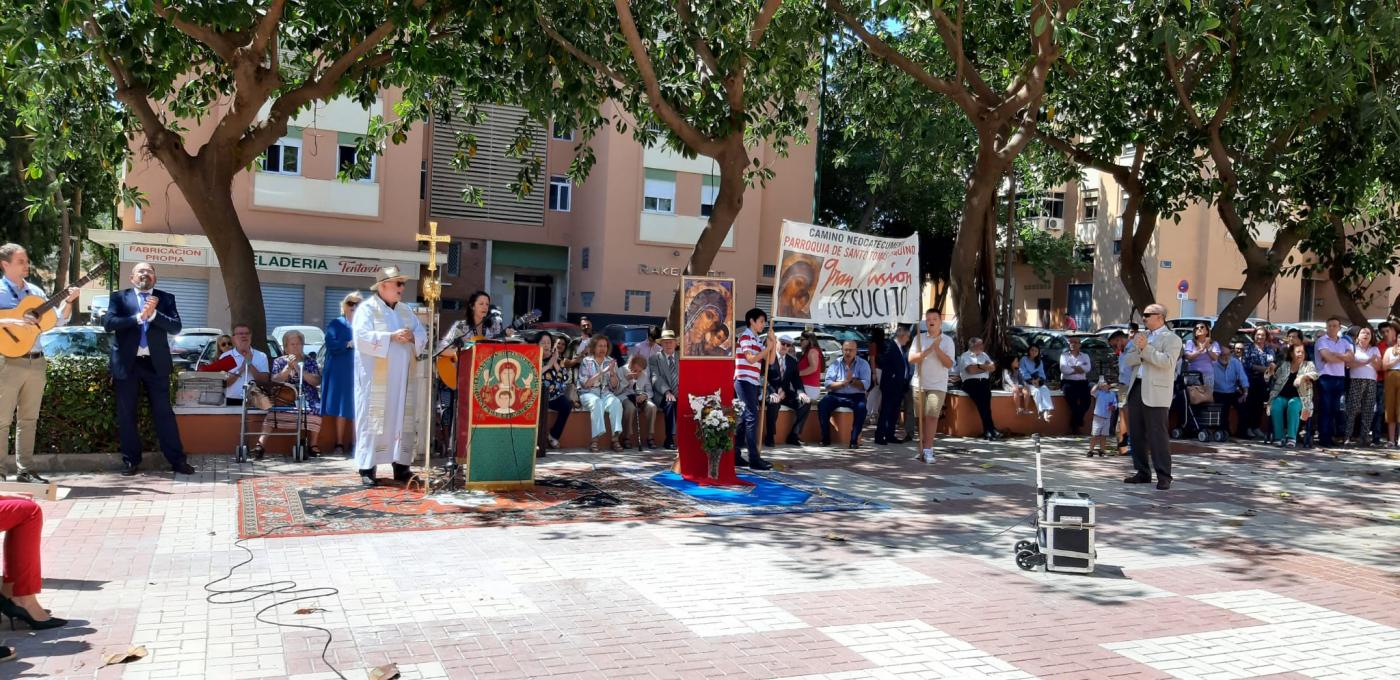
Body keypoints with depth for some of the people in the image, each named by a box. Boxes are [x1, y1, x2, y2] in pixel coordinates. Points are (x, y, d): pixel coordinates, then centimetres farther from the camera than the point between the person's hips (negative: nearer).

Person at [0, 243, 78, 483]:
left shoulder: (35, 291, 12)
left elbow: (59, 319, 13)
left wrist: (68, 301, -2)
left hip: (36, 362, 6)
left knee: (29, 419, 10)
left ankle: (25, 470, 15)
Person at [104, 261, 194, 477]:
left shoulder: (166, 298, 8)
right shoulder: (119, 297, 6)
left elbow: (176, 327, -4)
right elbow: (109, 323, -9)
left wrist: (153, 314, -17)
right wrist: (138, 317, -17)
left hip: (156, 363, 0)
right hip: (127, 363, 0)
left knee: (164, 412, 2)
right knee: (126, 414, 6)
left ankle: (177, 459, 6)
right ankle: (131, 460, 16)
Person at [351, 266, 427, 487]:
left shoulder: (406, 310, 16)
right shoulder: (367, 308, -3)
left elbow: (423, 336, 13)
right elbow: (362, 337, -17)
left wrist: (412, 337, -9)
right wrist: (392, 336, -21)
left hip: (401, 378, 6)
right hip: (375, 378, -6)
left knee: (402, 419, 5)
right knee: (373, 419, -4)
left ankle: (401, 466, 11)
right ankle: (367, 468, 0)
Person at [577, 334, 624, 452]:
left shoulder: (611, 362, 12)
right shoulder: (586, 361, 4)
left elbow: (615, 388, 8)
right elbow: (584, 384, -8)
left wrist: (612, 373, -10)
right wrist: (602, 372, -15)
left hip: (605, 393, 3)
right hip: (588, 393, -2)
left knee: (616, 402, -31)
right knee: (597, 402, -36)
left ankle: (616, 438, -33)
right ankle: (595, 439, -39)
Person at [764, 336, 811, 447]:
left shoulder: (792, 361, 14)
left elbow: (796, 380, 10)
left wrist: (801, 392, -12)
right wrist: (773, 393, -27)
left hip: (785, 394, 5)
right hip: (770, 393, -5)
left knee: (806, 402, -16)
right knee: (774, 402, -38)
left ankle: (793, 435, -9)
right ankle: (769, 437, -21)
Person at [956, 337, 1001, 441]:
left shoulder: (983, 355, 26)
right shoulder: (965, 356, 7)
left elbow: (993, 367, 15)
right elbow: (971, 370, -8)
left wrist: (979, 366, 1)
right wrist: (985, 368, 7)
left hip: (984, 382, 4)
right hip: (970, 382, -4)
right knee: (981, 398, -31)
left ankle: (987, 431, -33)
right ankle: (992, 429, -32)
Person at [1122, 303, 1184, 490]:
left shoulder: (1171, 339, -1)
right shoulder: (1141, 337, 20)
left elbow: (1167, 361, -17)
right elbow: (1127, 359, 10)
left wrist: (1146, 349, -17)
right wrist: (1139, 352, -8)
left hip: (1155, 393, -7)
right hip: (1136, 389, 7)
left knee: (1157, 435, -8)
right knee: (1137, 434, 9)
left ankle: (1164, 476, -4)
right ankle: (1143, 473, 17)